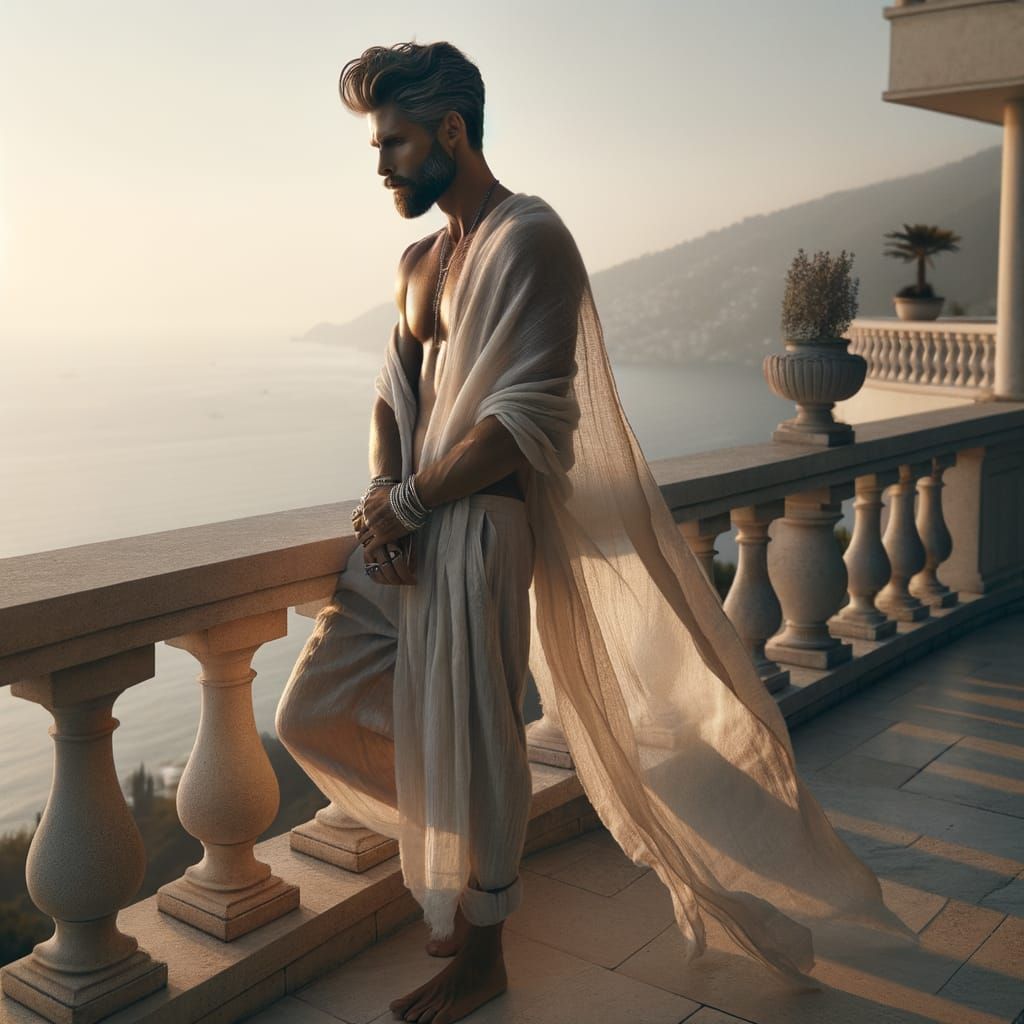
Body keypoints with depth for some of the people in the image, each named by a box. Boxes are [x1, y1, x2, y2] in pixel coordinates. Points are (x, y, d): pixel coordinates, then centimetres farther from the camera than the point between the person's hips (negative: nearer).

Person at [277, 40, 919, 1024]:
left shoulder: (529, 240, -10)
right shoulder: (418, 261, 18)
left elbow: (524, 422, -18)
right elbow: (393, 394, 14)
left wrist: (409, 501, -13)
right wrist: (383, 496, -6)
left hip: (479, 527, -9)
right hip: (406, 523, 9)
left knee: (470, 743, -1)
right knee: (312, 713, 10)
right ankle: (459, 841, 32)